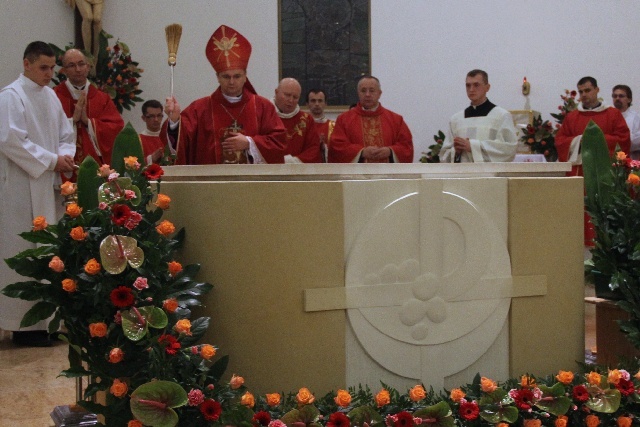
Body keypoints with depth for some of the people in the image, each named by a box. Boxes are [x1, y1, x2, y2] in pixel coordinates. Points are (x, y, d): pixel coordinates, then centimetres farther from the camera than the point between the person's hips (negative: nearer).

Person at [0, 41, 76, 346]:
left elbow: (65, 135, 19)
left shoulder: (50, 96, 15)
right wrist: (51, 161, -16)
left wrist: (65, 155, -3)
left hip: (49, 186, 7)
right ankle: (25, 325, 0)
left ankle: (47, 319, 15)